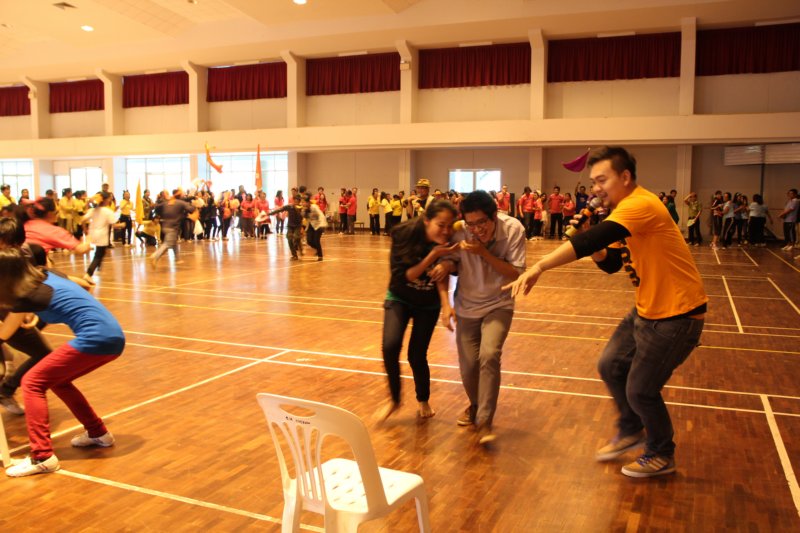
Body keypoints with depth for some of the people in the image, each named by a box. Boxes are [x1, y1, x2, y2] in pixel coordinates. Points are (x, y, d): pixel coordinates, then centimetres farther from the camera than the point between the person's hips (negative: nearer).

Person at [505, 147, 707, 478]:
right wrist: (591, 243, -8)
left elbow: (592, 240, -37)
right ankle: (631, 431, 35)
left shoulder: (641, 205, -23)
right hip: (647, 310, 9)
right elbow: (609, 263, 12)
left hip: (676, 315, -9)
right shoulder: (627, 210, 8)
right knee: (610, 365, 14)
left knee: (641, 390, 1)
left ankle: (661, 456, 26)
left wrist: (539, 267, -41)